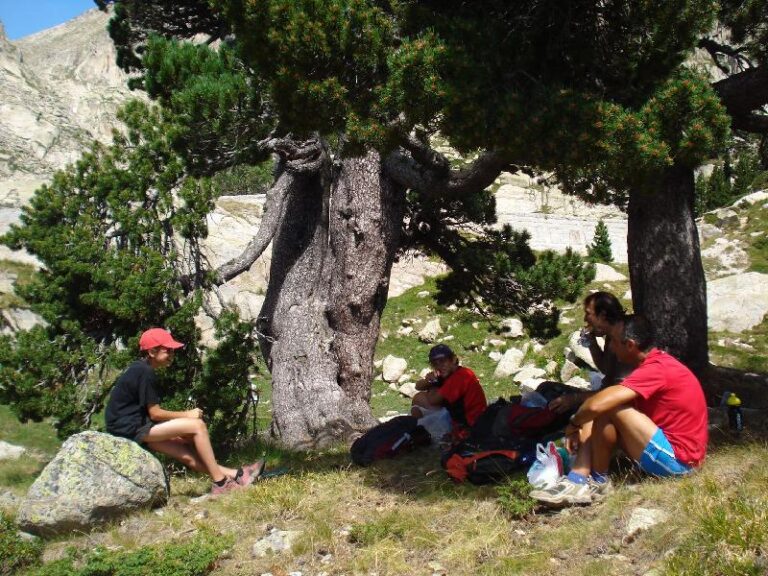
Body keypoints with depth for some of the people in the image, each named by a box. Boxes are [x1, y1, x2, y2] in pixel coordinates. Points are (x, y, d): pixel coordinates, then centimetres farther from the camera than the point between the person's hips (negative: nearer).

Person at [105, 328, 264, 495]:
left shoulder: (137, 369, 15)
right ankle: (220, 482, -10)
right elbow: (155, 413, -15)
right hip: (130, 428, -10)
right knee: (197, 425, -14)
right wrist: (187, 415, -3)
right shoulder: (146, 372, -15)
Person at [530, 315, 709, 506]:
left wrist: (574, 423, -12)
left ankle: (598, 480, -2)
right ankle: (577, 479, -13)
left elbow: (598, 404, -30)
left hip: (677, 459, -10)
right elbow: (599, 401, 14)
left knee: (607, 409, -21)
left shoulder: (656, 369, -21)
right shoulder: (656, 361, 10)